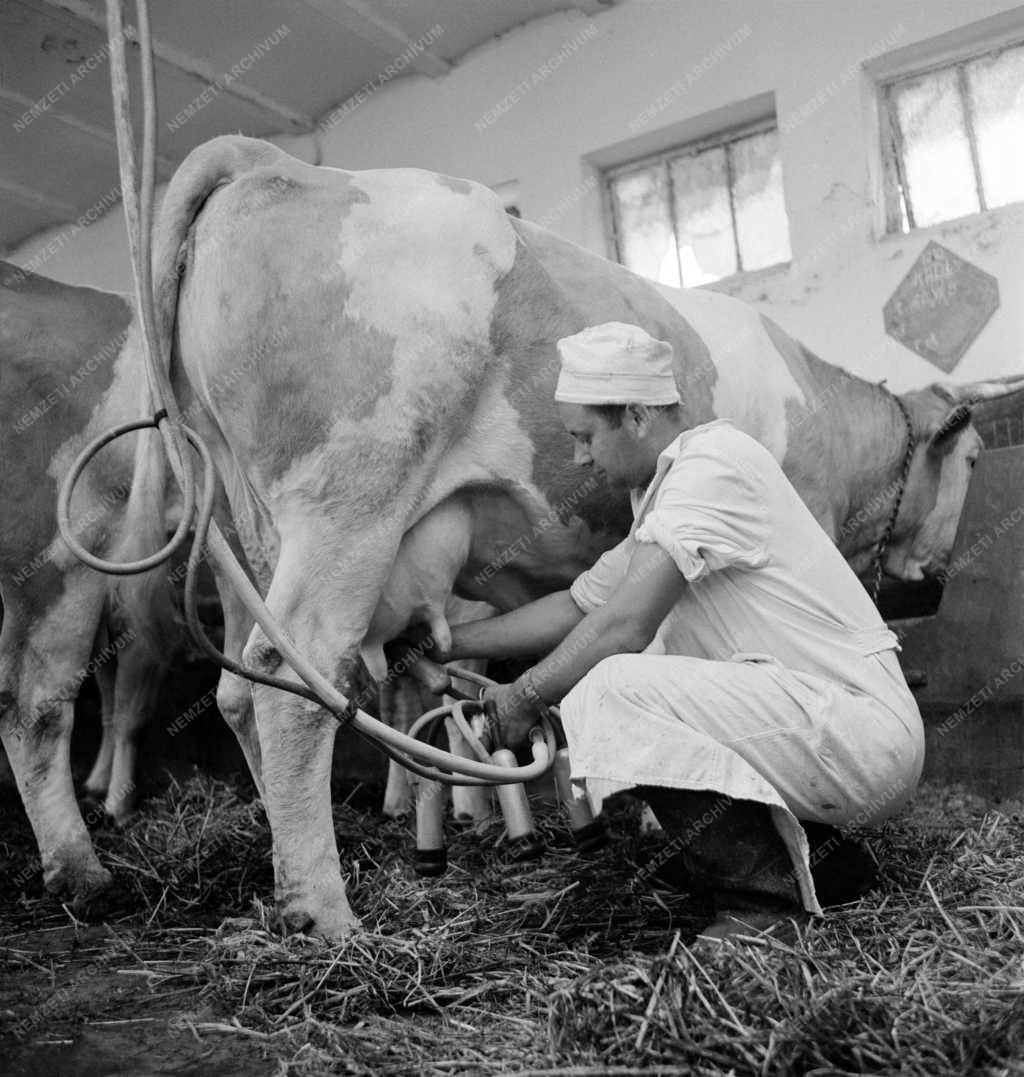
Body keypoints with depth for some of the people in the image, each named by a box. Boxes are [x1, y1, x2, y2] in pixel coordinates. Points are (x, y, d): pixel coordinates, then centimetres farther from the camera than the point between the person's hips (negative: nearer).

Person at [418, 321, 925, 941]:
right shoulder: (664, 497, 16)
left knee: (615, 688, -22)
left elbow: (624, 623, -21)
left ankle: (767, 902, -10)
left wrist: (523, 700, -7)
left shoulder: (710, 464, -14)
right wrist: (447, 643, 22)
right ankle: (795, 848, 13)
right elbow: (577, 606, 23)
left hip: (865, 728, -10)